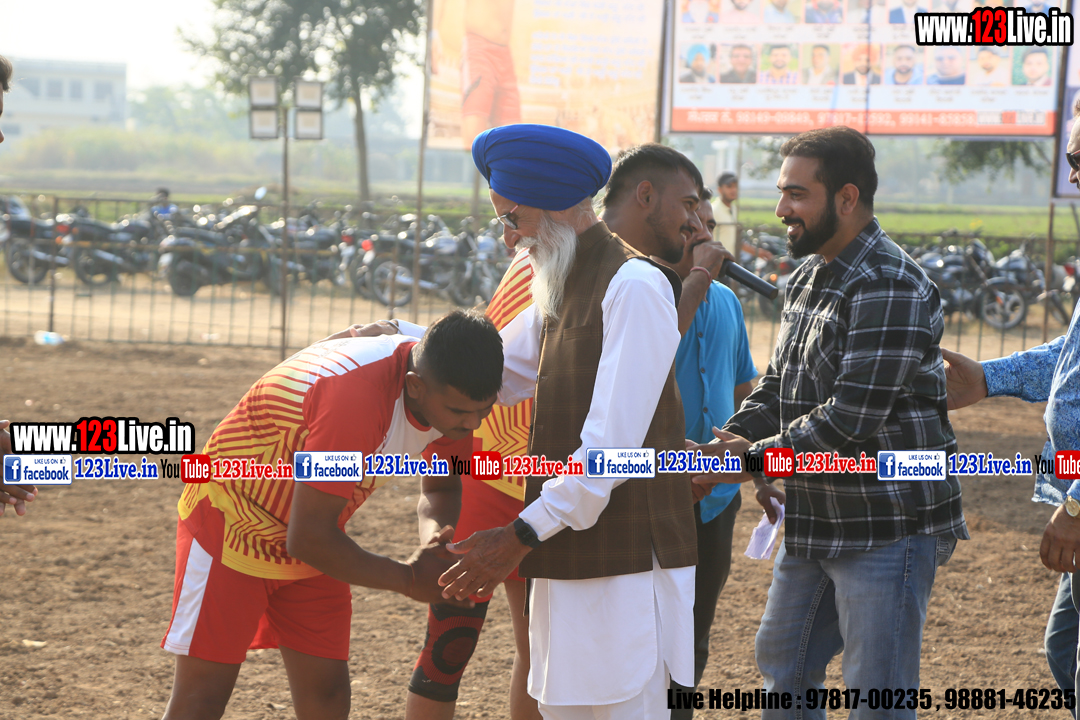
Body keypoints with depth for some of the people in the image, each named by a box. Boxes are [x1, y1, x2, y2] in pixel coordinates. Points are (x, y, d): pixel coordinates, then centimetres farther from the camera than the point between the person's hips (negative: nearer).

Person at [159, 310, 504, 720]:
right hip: (230, 525, -7)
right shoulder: (356, 395, -39)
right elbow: (307, 539, -34)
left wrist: (434, 541, -16)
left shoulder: (451, 393, -13)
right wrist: (409, 579, -22)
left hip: (310, 544, 7)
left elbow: (441, 488, 8)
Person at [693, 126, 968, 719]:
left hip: (888, 530, -10)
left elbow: (849, 417, -25)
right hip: (815, 525, 10)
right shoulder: (807, 280, 11)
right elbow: (776, 386, 17)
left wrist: (743, 461, -19)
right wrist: (727, 440, -3)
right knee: (782, 669, 18)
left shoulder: (890, 289, -20)